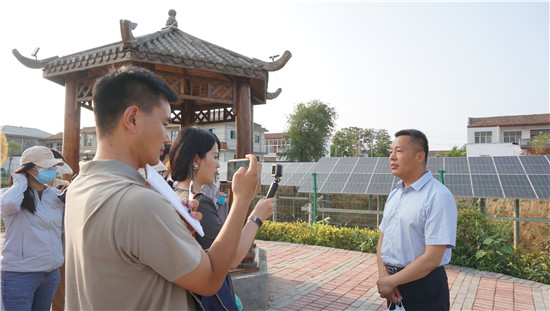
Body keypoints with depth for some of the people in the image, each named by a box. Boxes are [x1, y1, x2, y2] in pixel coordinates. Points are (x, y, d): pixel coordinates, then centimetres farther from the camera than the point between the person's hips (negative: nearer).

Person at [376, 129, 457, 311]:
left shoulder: (439, 197, -17)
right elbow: (382, 240, 9)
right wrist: (383, 275, -8)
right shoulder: (394, 195, 8)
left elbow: (432, 259, -21)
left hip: (424, 287, -6)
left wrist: (392, 281, -14)